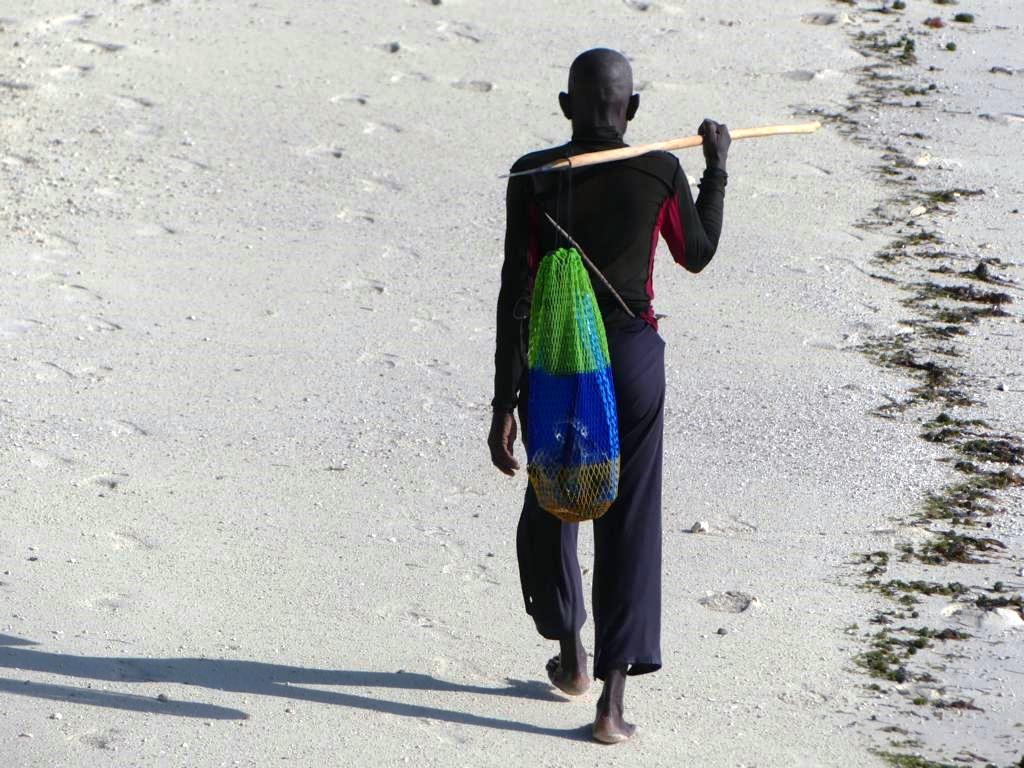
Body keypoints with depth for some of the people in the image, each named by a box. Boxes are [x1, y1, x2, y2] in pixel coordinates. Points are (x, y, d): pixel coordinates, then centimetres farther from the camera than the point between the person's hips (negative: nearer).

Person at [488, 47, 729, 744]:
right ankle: (613, 702, -1)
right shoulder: (661, 172, -6)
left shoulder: (533, 177, -8)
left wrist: (505, 401, -6)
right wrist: (717, 168, 25)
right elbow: (698, 255, 12)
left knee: (549, 507, 22)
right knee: (630, 526, 4)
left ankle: (571, 657, 39)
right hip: (632, 359, 0)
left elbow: (516, 294, -10)